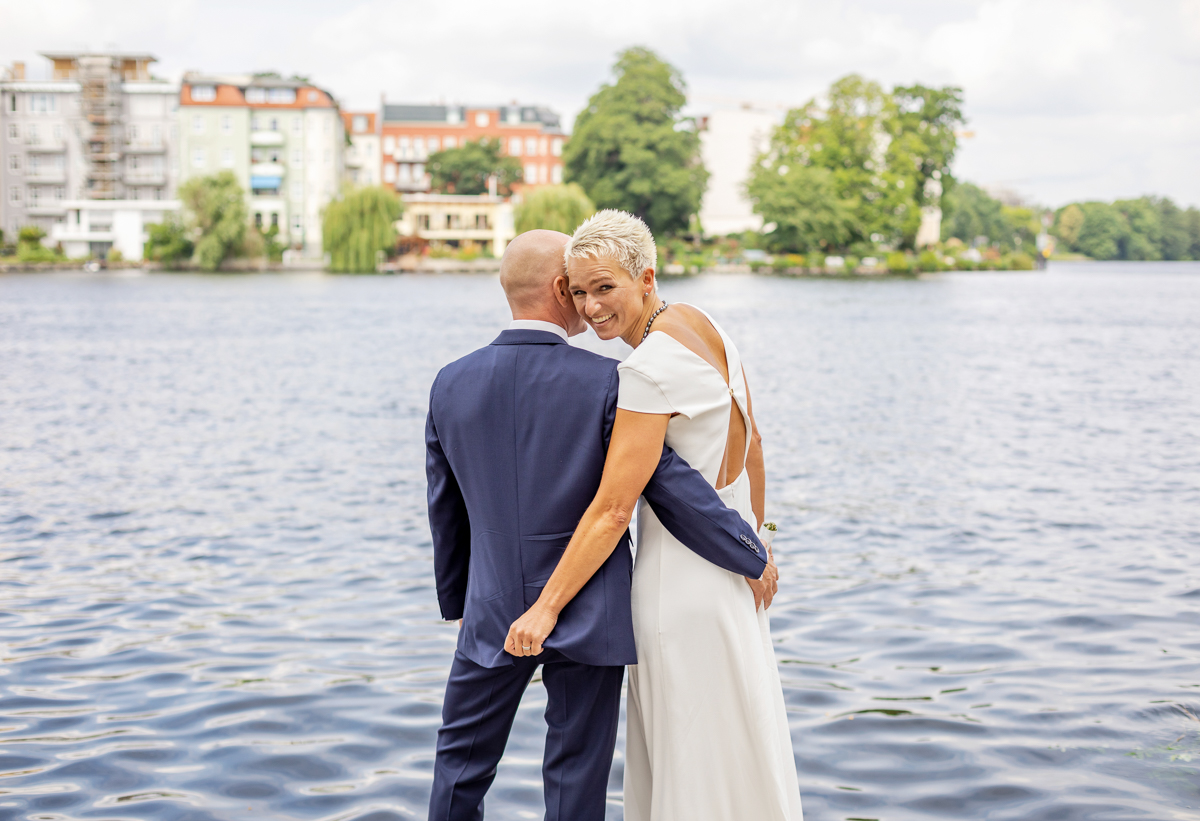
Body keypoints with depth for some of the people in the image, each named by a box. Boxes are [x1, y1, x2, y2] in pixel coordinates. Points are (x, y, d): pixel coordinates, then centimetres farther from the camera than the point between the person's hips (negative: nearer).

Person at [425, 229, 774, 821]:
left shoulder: (451, 384, -1)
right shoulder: (605, 383, -13)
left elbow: (445, 511, 8)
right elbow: (671, 487, -13)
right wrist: (752, 557, 0)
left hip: (494, 616, 3)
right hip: (588, 617, -3)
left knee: (461, 766, 17)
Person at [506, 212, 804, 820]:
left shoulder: (651, 365, -24)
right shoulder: (704, 326, 4)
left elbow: (612, 508, -24)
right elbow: (750, 445, 13)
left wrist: (546, 607, -19)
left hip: (683, 575, -10)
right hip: (726, 559, 10)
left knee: (701, 761, 4)